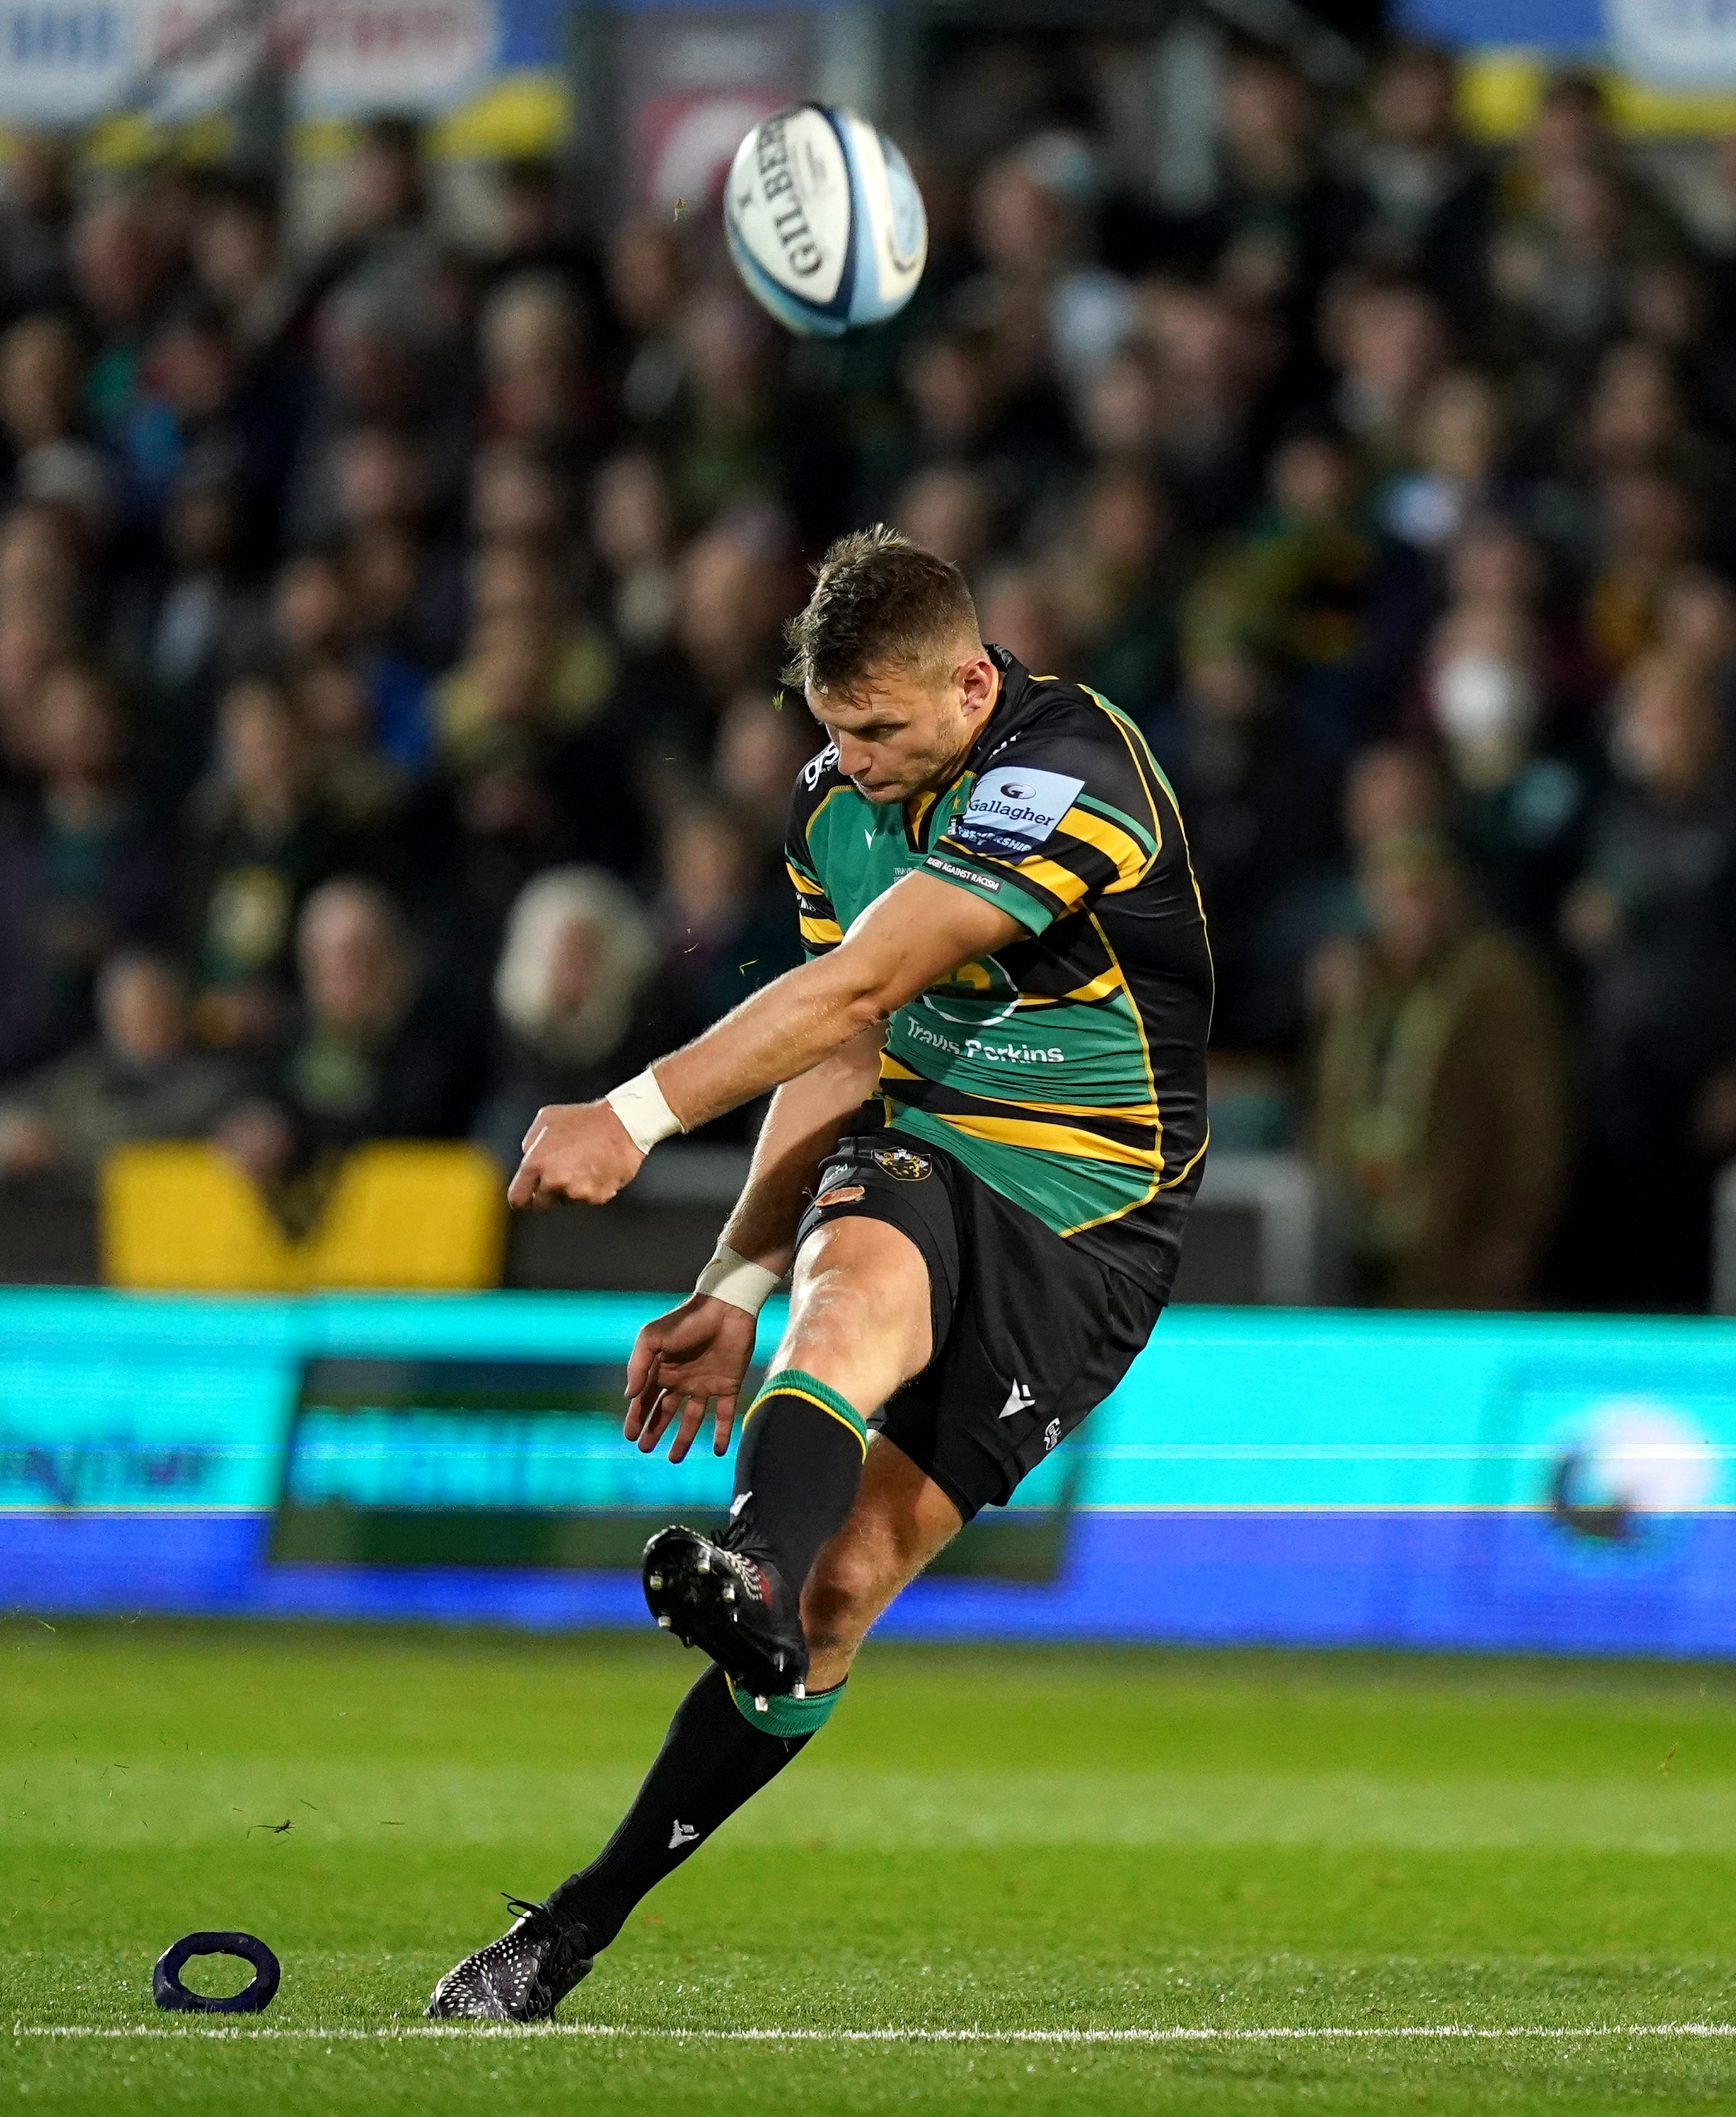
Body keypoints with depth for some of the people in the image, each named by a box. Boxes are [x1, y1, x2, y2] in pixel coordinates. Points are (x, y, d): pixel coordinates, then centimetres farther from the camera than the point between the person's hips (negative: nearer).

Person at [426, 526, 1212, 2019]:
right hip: (915, 1163, 6)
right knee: (851, 1284, -33)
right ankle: (754, 1586, -56)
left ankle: (581, 1923, -23)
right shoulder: (837, 797, 6)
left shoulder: (1067, 776, -21)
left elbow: (854, 990, -28)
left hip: (1084, 1230, -6)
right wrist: (734, 1294, 9)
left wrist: (640, 1116, -32)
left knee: (848, 1584, -17)